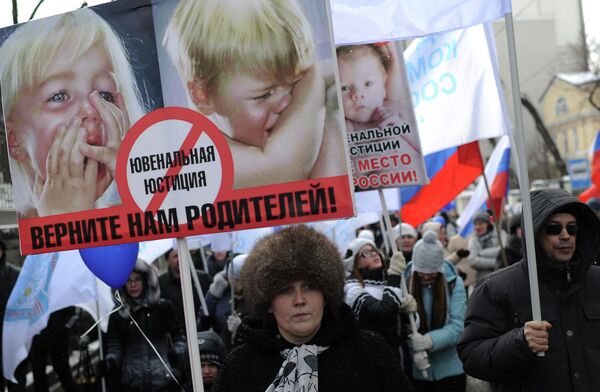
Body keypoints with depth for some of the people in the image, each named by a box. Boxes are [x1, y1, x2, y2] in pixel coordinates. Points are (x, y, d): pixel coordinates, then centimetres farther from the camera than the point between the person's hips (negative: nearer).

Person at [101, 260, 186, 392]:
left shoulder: (163, 307, 7)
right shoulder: (117, 315, 9)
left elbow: (178, 336, 11)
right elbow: (114, 348, 9)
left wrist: (178, 356, -5)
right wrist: (109, 363, -10)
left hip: (163, 381, -1)